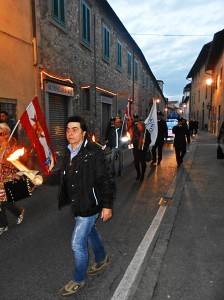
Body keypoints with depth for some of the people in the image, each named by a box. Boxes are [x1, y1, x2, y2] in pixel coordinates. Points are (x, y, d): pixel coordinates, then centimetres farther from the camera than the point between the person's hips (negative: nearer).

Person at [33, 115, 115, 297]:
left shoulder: (94, 152, -23)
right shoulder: (69, 153, 2)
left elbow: (106, 180, -21)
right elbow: (64, 175, 15)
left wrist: (107, 205, -19)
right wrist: (44, 179, 8)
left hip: (90, 205, -8)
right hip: (77, 205, 8)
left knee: (78, 243, 2)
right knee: (90, 232, 26)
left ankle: (78, 280, 29)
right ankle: (102, 259, 53)